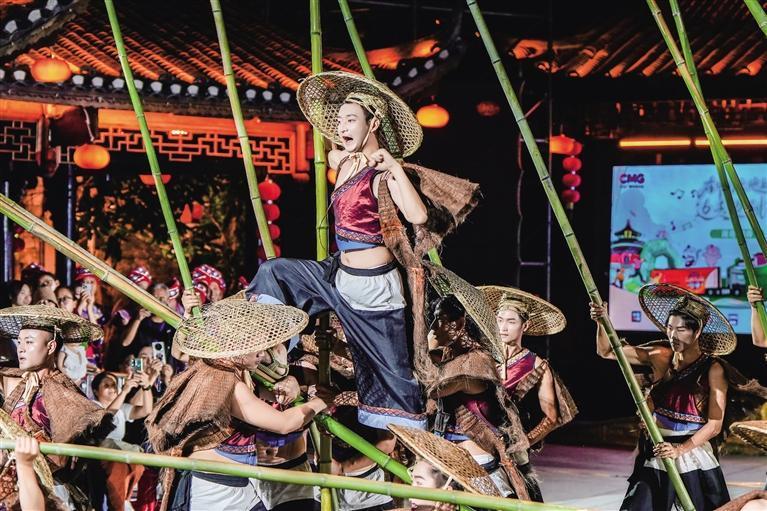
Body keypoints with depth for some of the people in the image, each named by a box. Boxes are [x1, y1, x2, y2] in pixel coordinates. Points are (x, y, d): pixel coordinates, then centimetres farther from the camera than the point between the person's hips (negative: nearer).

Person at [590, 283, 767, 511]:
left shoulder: (713, 370, -7)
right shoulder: (659, 357, 3)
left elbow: (714, 425, -10)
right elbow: (607, 351, 8)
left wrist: (681, 449, -20)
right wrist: (602, 321, -9)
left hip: (694, 456, -3)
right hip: (654, 457, 3)